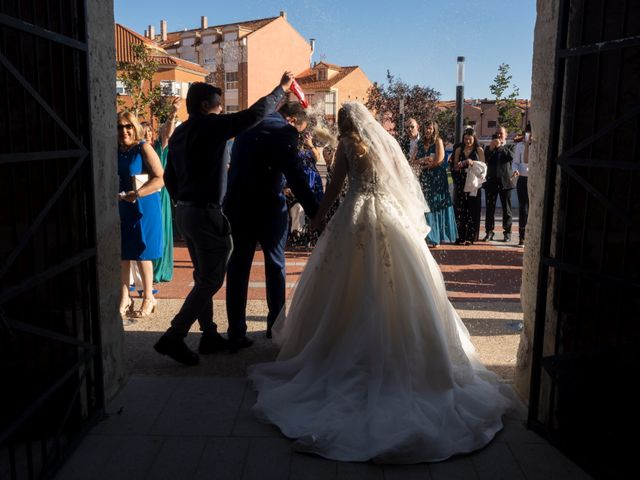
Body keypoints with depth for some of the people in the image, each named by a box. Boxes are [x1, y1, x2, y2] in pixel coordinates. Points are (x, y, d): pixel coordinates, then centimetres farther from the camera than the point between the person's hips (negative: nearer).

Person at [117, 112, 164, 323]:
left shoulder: (144, 148, -8)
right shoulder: (115, 151, 8)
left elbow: (161, 178, -15)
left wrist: (137, 194, -22)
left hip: (143, 208, -5)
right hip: (121, 209, 5)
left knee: (141, 254, 3)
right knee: (122, 254, 7)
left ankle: (148, 299, 17)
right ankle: (124, 299, 17)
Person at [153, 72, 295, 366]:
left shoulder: (179, 133, 13)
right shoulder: (211, 126, -13)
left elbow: (170, 178, 17)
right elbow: (254, 114, -16)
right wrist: (281, 87, -3)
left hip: (184, 212, 9)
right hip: (206, 214, -9)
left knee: (204, 277, 16)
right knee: (211, 280, -2)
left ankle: (209, 335, 23)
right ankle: (173, 338, -2)